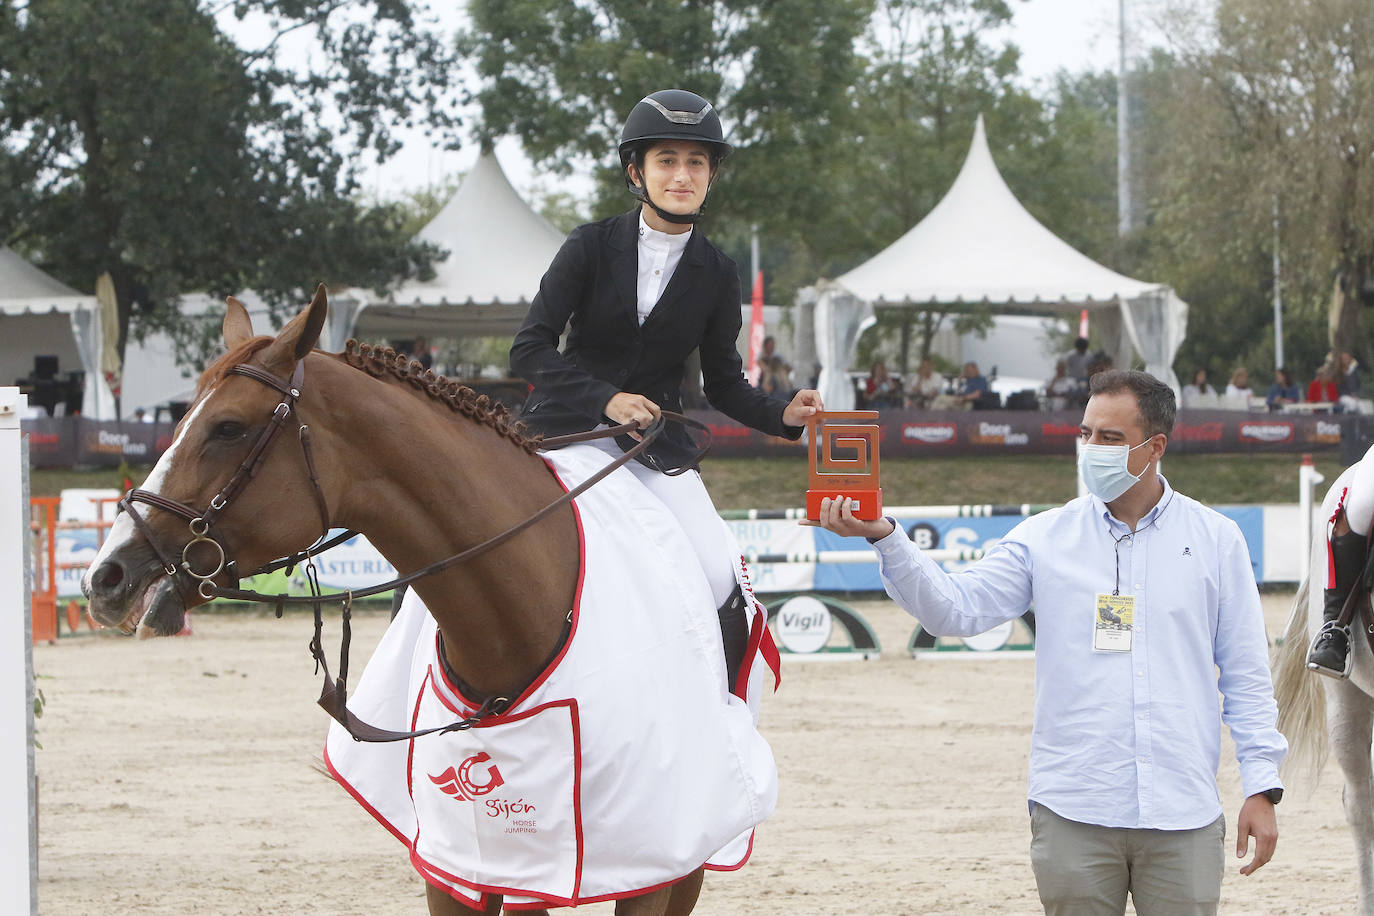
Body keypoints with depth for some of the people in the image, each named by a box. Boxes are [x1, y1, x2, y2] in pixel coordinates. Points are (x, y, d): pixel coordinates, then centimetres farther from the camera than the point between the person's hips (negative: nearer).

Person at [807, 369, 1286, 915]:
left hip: (1182, 816, 0)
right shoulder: (1046, 538, 6)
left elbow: (1246, 674, 8)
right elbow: (955, 608, -3)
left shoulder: (1215, 539, 7)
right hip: (1073, 815, 0)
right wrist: (884, 538, -18)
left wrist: (1261, 787, 3)